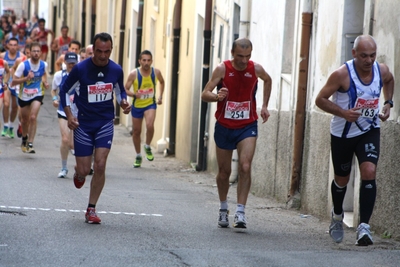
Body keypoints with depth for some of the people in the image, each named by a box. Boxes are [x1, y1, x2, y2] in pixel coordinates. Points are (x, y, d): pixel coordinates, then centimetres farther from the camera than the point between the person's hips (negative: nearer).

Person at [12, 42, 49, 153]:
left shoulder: (44, 64, -9)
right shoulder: (23, 65, -19)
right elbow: (13, 82, -19)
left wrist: (45, 82, -1)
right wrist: (26, 78, -33)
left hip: (37, 95, 0)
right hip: (24, 96, 0)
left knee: (33, 117, -18)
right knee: (25, 119, 15)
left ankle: (30, 144, -17)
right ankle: (24, 138, 43)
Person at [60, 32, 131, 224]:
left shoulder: (116, 70, -4)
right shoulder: (80, 69, -12)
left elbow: (120, 90, 15)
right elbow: (64, 90, 0)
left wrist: (123, 102, -7)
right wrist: (69, 115, -10)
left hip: (105, 123, 1)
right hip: (83, 124, -1)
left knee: (100, 165, -12)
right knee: (84, 170, -1)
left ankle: (91, 209, 0)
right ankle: (78, 172, 41)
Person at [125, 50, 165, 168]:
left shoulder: (156, 72, -9)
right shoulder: (134, 74, -16)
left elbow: (162, 82, 14)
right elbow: (125, 90, -11)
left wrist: (160, 96, 5)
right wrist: (134, 94, -30)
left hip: (150, 104, 0)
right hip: (137, 105, 0)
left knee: (150, 125, -26)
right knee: (136, 131, 9)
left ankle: (148, 147, 1)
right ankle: (138, 156, 29)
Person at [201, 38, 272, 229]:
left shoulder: (256, 69, -6)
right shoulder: (222, 69, -11)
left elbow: (268, 81, 19)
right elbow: (204, 95, -16)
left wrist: (264, 106, 14)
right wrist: (217, 96, -38)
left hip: (247, 127, 0)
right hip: (224, 126, 0)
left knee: (245, 167, -18)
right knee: (224, 172, 10)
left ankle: (240, 212, -17)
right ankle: (223, 209, 31)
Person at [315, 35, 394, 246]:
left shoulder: (382, 70, -7)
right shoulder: (342, 74, -21)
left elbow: (390, 81, 19)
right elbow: (320, 99, -16)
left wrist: (388, 103, 4)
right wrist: (343, 112, -30)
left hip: (370, 131, 2)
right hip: (342, 133, -2)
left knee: (369, 172, -19)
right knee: (342, 179, 13)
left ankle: (364, 227, -19)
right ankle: (337, 216, 44)